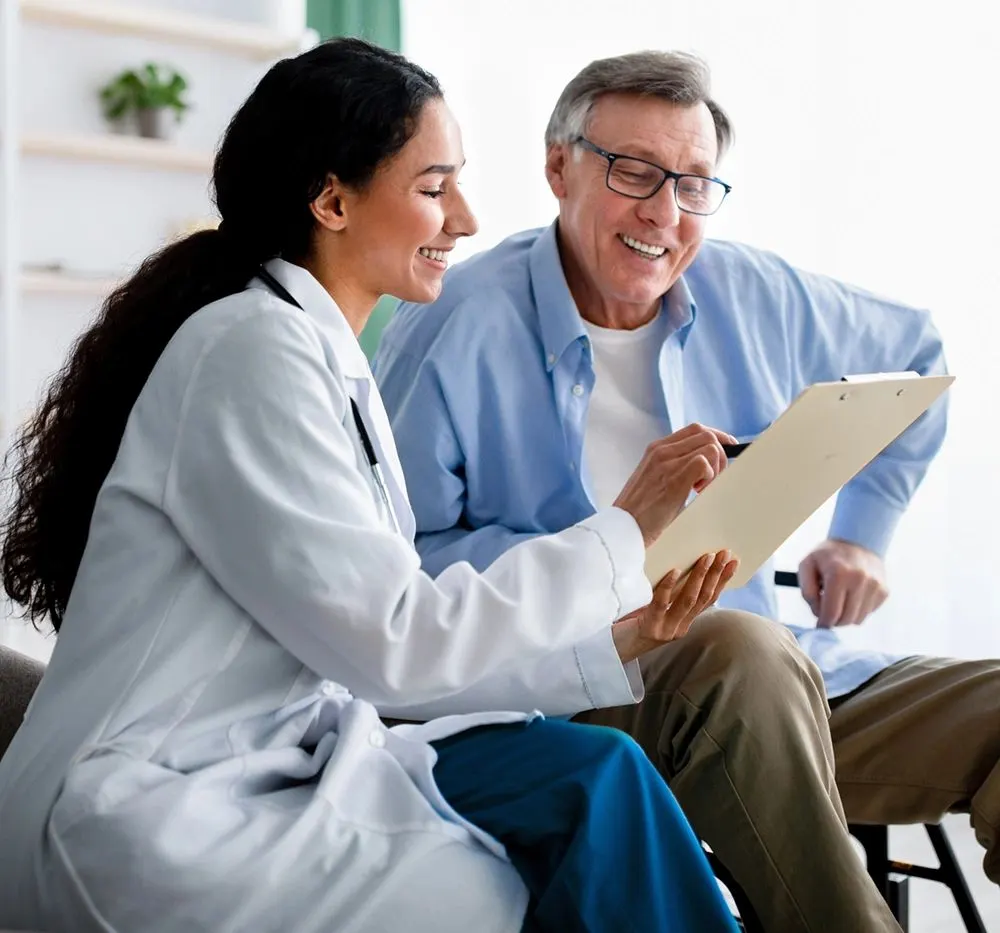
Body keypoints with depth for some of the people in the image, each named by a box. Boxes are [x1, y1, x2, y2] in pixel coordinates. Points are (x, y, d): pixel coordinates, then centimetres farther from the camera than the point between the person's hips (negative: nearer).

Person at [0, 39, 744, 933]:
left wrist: (614, 643, 2)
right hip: (146, 826, -8)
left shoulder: (332, 363, 13)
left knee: (597, 774, -8)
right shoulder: (252, 350, -14)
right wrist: (625, 530, -12)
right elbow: (393, 641, -19)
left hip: (274, 763, 8)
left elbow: (382, 657, 7)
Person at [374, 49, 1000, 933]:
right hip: (567, 687, -5)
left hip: (784, 690, 6)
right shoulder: (454, 326, -6)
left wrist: (862, 532, 17)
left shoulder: (754, 295, 9)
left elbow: (914, 353, 26)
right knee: (742, 650, -37)